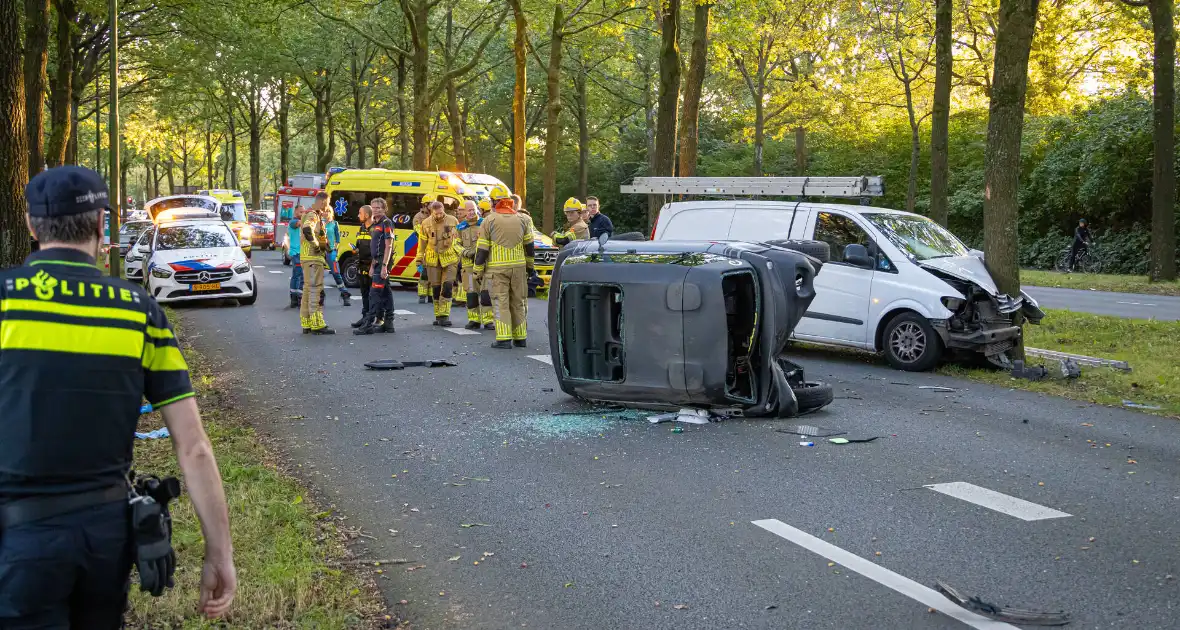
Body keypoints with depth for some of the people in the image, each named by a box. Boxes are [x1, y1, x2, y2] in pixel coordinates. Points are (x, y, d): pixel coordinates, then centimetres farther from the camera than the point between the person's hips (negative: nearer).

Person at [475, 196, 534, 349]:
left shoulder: (489, 221, -4)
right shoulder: (521, 220, 8)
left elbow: (482, 249, -5)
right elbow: (529, 244, 16)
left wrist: (478, 271, 1)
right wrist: (529, 265, 27)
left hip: (497, 268, -4)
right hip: (519, 267, 4)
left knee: (500, 302, -4)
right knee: (518, 302, 12)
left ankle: (504, 339, -12)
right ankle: (520, 338, 16)